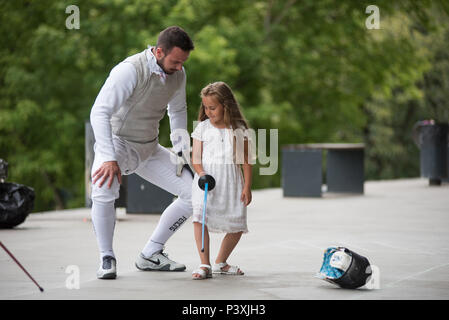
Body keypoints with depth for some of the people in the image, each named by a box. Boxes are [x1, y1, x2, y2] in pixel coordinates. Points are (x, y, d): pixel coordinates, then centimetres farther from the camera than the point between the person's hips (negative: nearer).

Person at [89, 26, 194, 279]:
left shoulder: (178, 74, -3)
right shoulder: (130, 70, -25)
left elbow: (178, 111, 17)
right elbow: (100, 112, -29)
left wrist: (181, 150, 10)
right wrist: (109, 159, -37)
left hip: (150, 148, 7)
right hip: (117, 142, -7)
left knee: (193, 193, -3)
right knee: (104, 192, -35)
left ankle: (151, 255, 6)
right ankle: (107, 259, -13)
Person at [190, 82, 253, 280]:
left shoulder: (239, 129, 5)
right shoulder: (202, 128, 5)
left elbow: (245, 160, 6)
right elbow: (196, 157, 2)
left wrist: (247, 186, 0)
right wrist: (201, 173, -18)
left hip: (231, 182, 1)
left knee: (237, 226, 3)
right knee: (200, 217, -22)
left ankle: (221, 262, 25)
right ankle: (205, 265, -18)